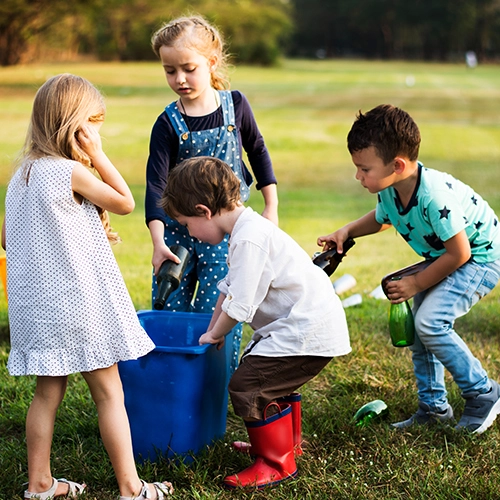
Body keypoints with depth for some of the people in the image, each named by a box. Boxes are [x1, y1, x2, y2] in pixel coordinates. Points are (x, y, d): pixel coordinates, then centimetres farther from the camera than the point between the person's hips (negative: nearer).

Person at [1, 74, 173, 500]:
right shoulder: (73, 171, -16)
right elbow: (125, 202, -5)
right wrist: (98, 155, -5)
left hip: (37, 302, 7)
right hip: (78, 301, -7)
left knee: (48, 392, 15)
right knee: (109, 393, 2)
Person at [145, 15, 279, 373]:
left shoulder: (235, 105, -4)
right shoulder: (169, 123, -9)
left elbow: (258, 152, 10)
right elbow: (156, 184, -13)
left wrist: (271, 208, 8)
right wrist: (158, 242, -24)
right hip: (178, 230, 1)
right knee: (168, 313, 5)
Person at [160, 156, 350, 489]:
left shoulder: (249, 238, -21)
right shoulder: (248, 227, 12)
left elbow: (239, 305, -19)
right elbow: (230, 287, 23)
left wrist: (214, 334, -1)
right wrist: (213, 330, 24)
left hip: (308, 331, -11)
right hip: (305, 323, 11)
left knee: (247, 386, -10)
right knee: (270, 380, 24)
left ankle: (278, 463, 4)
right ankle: (286, 442, 40)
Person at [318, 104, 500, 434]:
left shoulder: (434, 196, -37)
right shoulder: (389, 190, -11)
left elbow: (459, 253, -28)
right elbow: (380, 219, 14)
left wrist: (416, 284, -18)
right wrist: (347, 232, -3)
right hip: (443, 256, 9)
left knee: (431, 322, -21)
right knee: (419, 324, 5)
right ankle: (434, 406, 19)